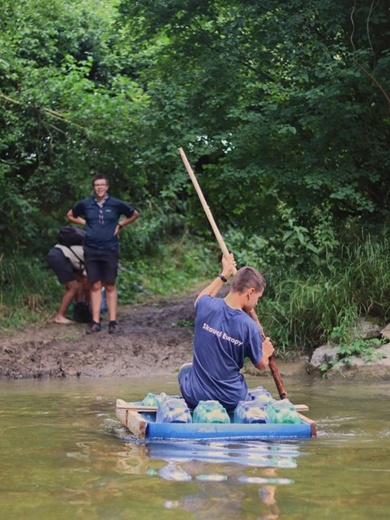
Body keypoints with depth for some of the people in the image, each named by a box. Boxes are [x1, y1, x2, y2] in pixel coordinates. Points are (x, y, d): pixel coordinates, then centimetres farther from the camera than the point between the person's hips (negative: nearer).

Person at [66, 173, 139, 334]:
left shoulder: (116, 204, -2)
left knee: (110, 286, 3)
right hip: (91, 250, 1)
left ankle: (113, 321, 5)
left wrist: (120, 225, 5)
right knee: (95, 286, 3)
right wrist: (85, 223, 7)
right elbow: (70, 215, 19)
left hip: (110, 250, -1)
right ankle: (95, 322, 4)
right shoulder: (85, 204, 2)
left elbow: (134, 214, 13)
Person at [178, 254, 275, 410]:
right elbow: (262, 365, 0)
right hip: (232, 401, -1)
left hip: (195, 397, 1)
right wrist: (265, 352, 23)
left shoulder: (207, 307, -13)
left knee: (185, 368, 35)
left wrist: (223, 275, 27)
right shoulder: (250, 327, -19)